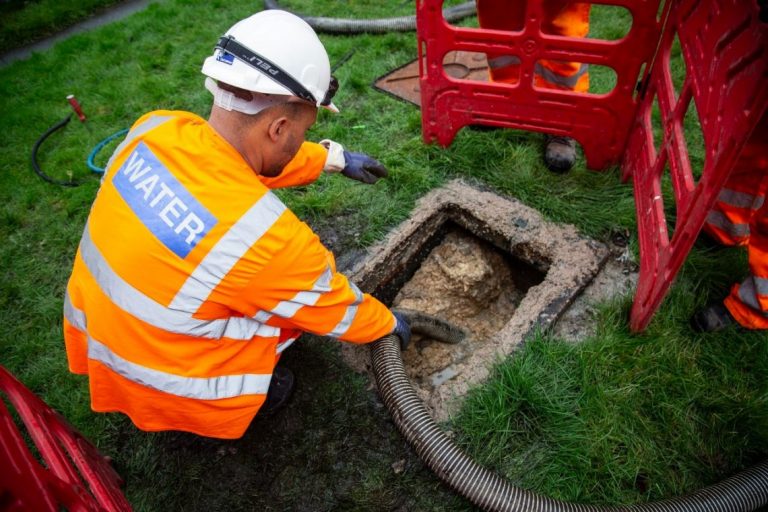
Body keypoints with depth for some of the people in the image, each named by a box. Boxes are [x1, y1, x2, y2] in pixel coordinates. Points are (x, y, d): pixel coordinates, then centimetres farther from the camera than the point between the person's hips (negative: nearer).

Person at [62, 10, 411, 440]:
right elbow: (338, 311, -15)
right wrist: (389, 323, 7)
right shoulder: (267, 237, -35)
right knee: (309, 286, 5)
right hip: (164, 387, -6)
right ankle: (235, 402, 13)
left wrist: (333, 158, 16)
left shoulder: (156, 130, -16)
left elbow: (244, 154, 5)